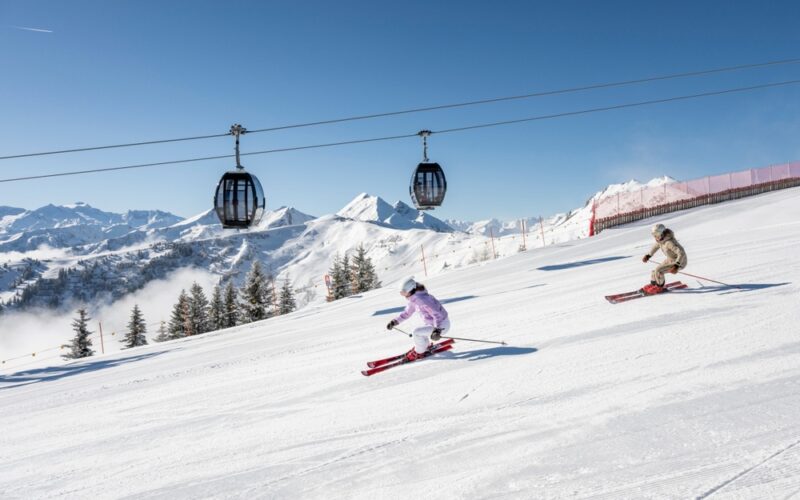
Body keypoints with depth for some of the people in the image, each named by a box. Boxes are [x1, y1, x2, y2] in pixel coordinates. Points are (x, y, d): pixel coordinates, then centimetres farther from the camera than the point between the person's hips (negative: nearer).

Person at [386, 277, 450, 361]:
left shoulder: (422, 300, -29)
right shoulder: (413, 299, -1)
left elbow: (437, 314, -31)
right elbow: (407, 313, 15)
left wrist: (437, 330, -41)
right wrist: (394, 322, 10)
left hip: (441, 325, -9)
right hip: (433, 324, 9)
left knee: (416, 332, -14)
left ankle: (419, 352, 9)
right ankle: (426, 346, 39)